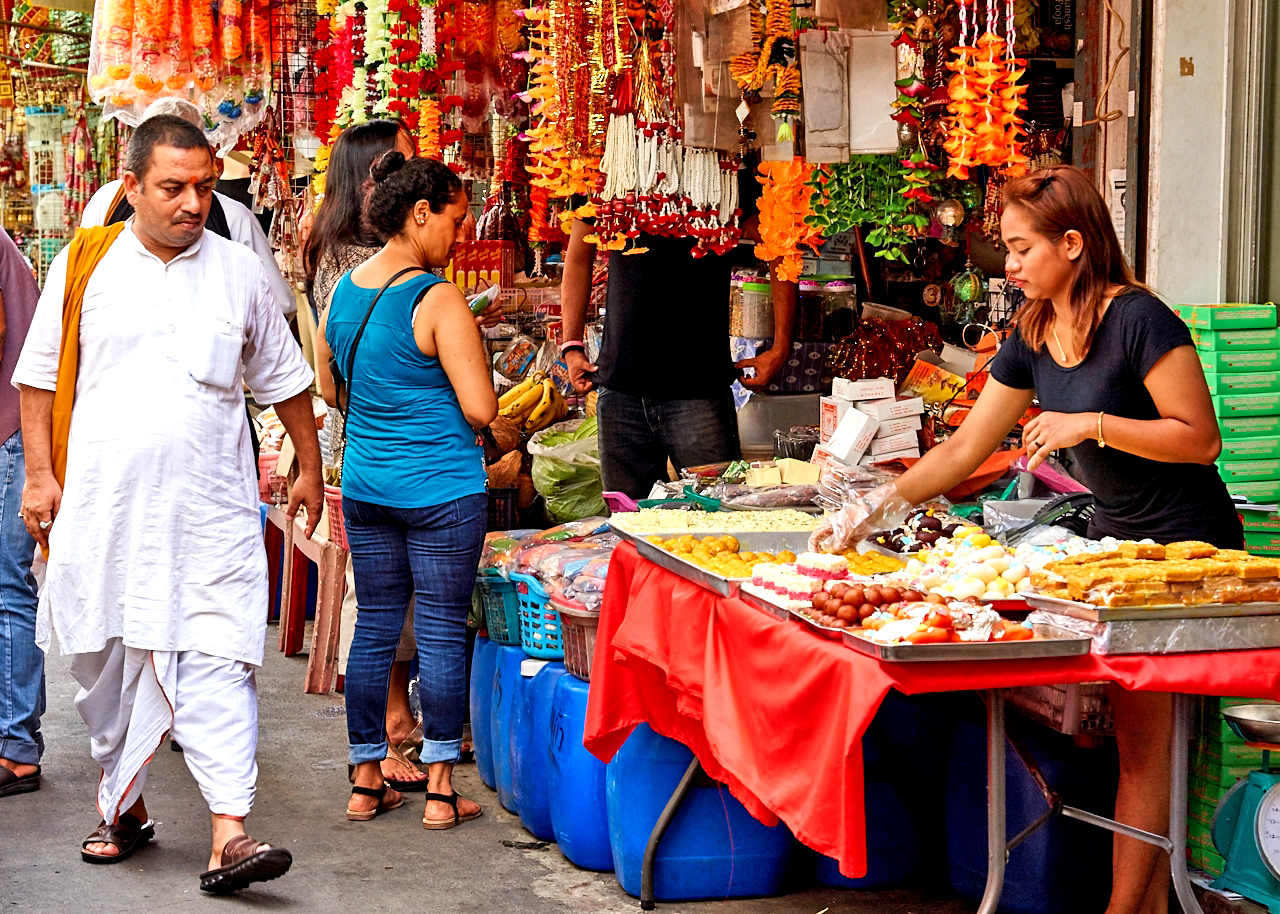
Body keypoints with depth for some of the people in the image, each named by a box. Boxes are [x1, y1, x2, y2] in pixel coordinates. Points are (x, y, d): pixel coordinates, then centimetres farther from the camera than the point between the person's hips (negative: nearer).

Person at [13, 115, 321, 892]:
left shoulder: (240, 272, 7)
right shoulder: (84, 266, 4)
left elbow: (284, 379, 16)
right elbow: (40, 376, 9)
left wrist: (310, 468, 19)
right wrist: (40, 472, 2)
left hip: (210, 507, -1)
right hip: (101, 506, 1)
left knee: (217, 659, -10)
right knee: (108, 661, 9)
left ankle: (228, 835, -15)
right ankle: (124, 807, 27)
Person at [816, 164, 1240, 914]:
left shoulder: (1138, 320, -17)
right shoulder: (1032, 340, 6)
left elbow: (1201, 438, -17)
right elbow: (966, 449, 10)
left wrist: (1091, 424, -23)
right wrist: (877, 507, 4)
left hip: (1187, 544, -7)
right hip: (1115, 537, 7)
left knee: (1145, 733, -7)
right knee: (1138, 732, 5)